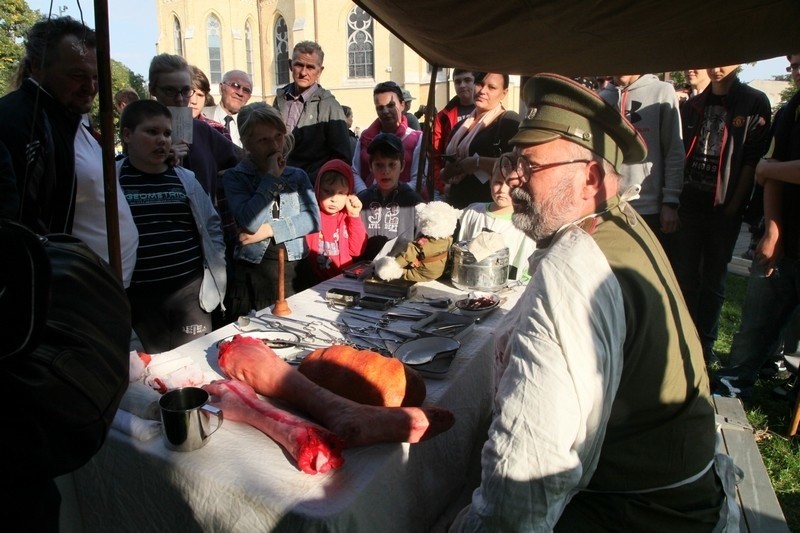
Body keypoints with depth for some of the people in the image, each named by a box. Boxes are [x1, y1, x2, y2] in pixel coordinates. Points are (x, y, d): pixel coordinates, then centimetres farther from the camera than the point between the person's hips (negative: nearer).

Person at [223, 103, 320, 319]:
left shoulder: (298, 175, 9)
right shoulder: (235, 177, -2)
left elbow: (313, 219, -3)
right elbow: (251, 222, -17)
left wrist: (270, 229, -13)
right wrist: (271, 177, -11)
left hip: (295, 271, 3)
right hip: (253, 274, -3)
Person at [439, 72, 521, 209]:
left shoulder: (509, 120, -7)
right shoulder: (461, 126, 14)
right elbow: (444, 173, 22)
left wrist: (478, 162, -18)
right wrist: (447, 172, 0)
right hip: (457, 205, 7)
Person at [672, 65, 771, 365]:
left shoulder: (754, 103, 1)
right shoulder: (692, 106, 12)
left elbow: (753, 159, -4)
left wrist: (734, 205, -9)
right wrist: (675, 197, 4)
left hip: (724, 208, -3)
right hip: (689, 205, 3)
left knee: (714, 279, 6)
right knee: (684, 275, 6)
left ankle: (705, 342, 17)